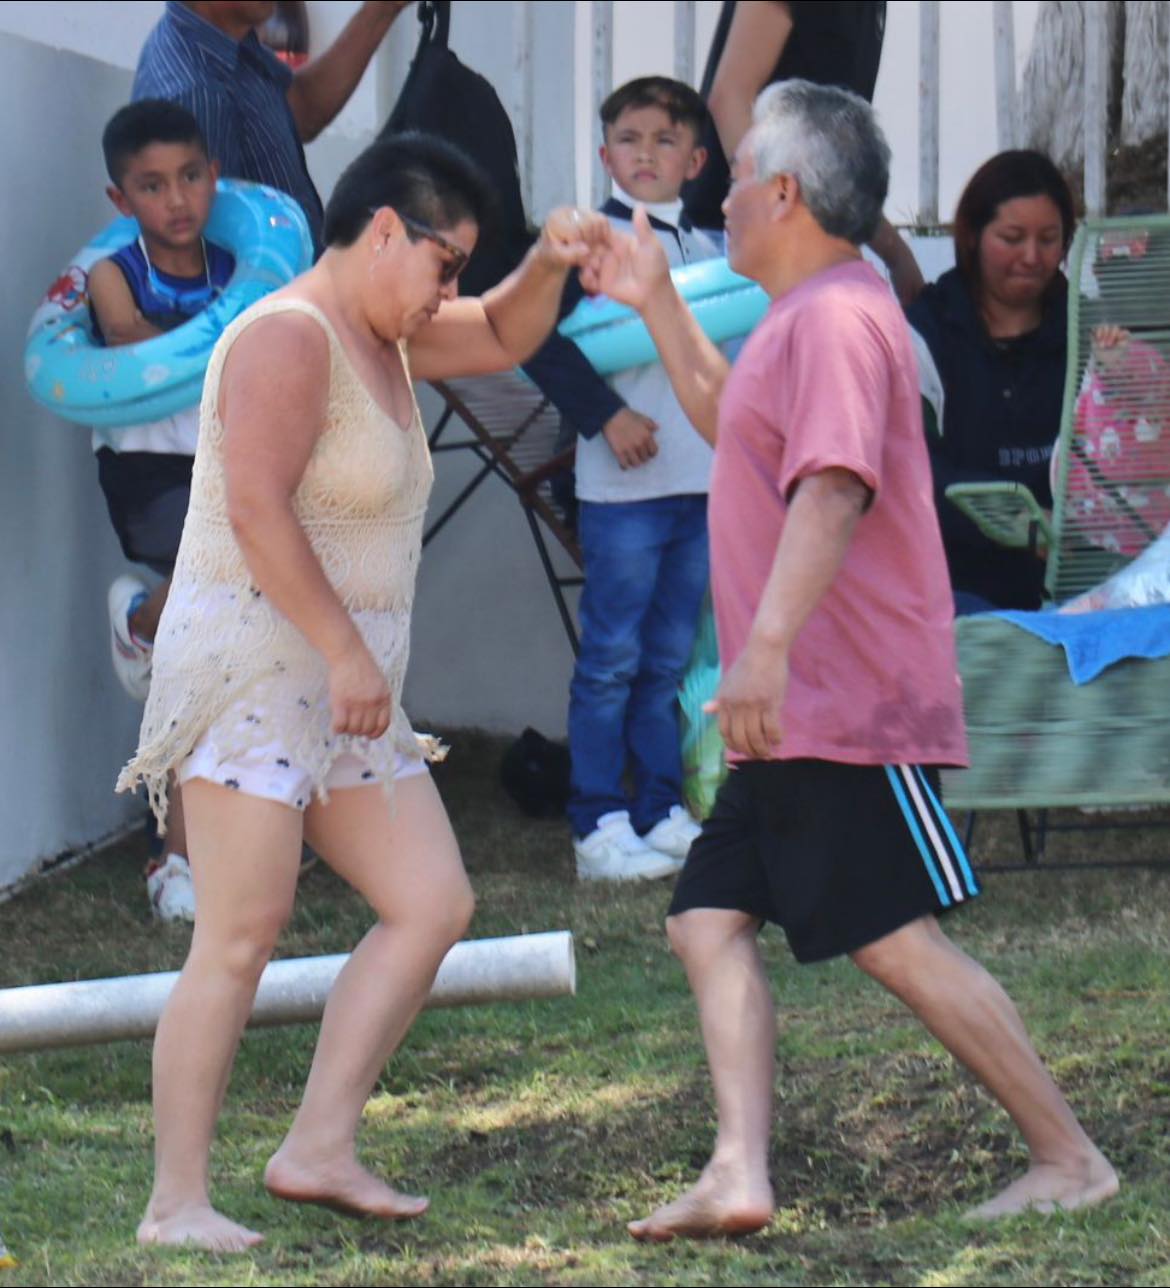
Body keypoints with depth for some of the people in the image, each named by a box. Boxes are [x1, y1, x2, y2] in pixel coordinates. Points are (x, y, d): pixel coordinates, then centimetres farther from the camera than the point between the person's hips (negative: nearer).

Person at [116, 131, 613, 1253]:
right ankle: (175, 1203, -9)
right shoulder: (290, 337, -13)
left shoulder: (381, 337, 16)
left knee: (433, 905, 5)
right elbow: (257, 508, -22)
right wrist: (347, 650, -23)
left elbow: (503, 340, 30)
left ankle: (317, 1151, 5)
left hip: (339, 693, 10)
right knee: (238, 940, -11)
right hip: (251, 662, -10)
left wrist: (549, 266, 8)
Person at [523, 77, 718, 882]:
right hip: (624, 488, -6)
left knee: (671, 660, 11)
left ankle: (662, 814, 17)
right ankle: (599, 826, -1)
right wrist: (605, 414, -18)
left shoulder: (707, 249, 15)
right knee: (613, 658, -4)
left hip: (701, 483, 6)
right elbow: (543, 341, -13)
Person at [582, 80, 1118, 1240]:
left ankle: (1070, 1163, -5)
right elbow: (730, 419, 40)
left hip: (851, 707, -11)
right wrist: (656, 305, 33)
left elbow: (834, 487, -30)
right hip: (798, 716, 11)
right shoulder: (802, 319, 19)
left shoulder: (837, 317, -15)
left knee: (898, 945, -11)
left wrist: (767, 642, -40)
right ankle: (739, 1174, -7)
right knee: (709, 920, 2)